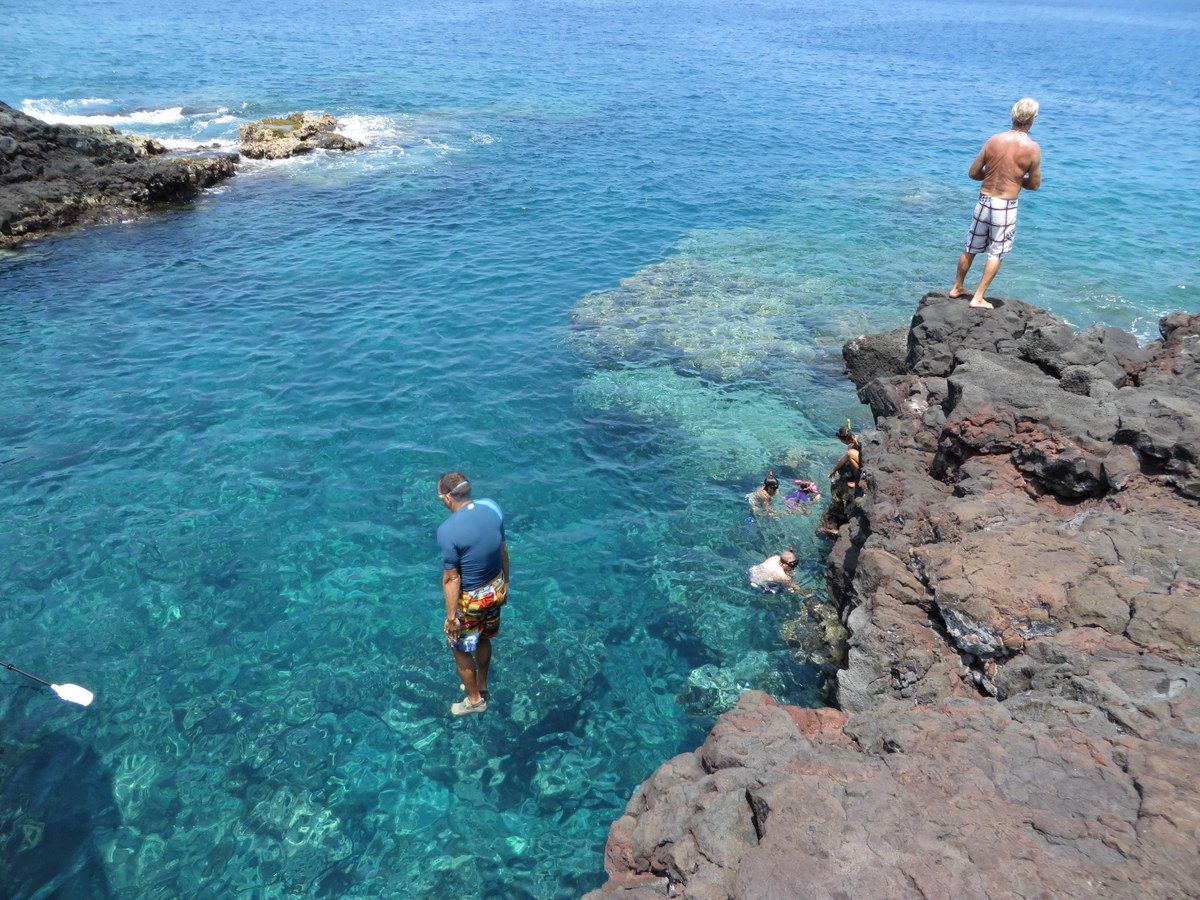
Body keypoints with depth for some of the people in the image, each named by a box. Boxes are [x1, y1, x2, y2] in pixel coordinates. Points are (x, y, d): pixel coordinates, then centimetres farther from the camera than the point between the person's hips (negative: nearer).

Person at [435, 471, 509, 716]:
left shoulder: (447, 531, -29)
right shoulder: (492, 508, -11)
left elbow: (452, 578, -22)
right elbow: (503, 550, 1)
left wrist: (451, 616, -10)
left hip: (471, 599, -6)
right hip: (496, 589, 6)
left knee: (461, 650, 20)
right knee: (483, 639, 29)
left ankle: (475, 699, 39)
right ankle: (481, 686, 52)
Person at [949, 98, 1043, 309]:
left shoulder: (994, 139, -3)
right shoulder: (1032, 147, -10)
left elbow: (973, 173, 1)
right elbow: (1035, 184, -3)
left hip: (984, 201, 3)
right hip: (1006, 206, -3)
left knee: (971, 248, 17)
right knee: (996, 254, 8)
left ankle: (957, 288, 29)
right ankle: (978, 298, 7)